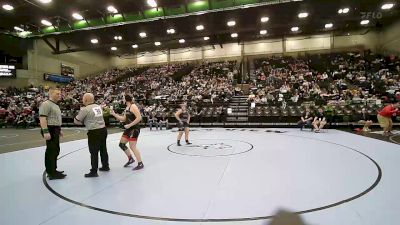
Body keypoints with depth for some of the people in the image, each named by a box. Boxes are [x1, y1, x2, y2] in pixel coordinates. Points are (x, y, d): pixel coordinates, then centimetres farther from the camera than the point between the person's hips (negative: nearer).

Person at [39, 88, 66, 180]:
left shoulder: (55, 105, 20)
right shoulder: (46, 104, -12)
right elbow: (42, 118, -22)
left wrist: (59, 130, 25)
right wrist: (45, 131, -28)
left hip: (55, 130, 10)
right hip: (50, 130, -10)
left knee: (55, 151, 16)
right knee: (51, 151, -6)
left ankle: (53, 170, 28)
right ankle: (52, 173, 0)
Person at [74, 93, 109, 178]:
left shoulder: (85, 109, -13)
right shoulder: (99, 106, 6)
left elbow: (76, 121, -4)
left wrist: (83, 122, 13)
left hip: (94, 132, -7)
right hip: (103, 129, 7)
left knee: (94, 152, 2)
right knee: (103, 149, 18)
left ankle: (94, 172, 9)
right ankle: (105, 166, 33)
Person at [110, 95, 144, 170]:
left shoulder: (133, 106, -15)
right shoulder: (127, 108, 13)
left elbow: (139, 118, -24)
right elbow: (123, 119, 18)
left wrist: (129, 125, -21)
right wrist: (114, 114, 12)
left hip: (134, 129, -10)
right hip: (129, 129, 10)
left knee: (132, 146, -7)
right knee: (122, 144, 16)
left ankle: (140, 164, 5)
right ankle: (130, 159, 31)